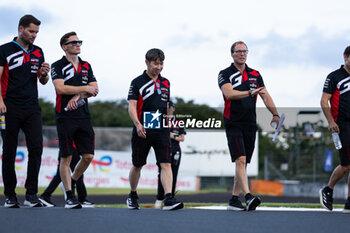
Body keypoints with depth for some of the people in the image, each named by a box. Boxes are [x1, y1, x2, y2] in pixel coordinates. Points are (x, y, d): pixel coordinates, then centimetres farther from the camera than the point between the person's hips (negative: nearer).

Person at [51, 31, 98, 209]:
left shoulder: (86, 66, 16)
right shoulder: (58, 66, 0)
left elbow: (94, 90, 7)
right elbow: (60, 88, -14)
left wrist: (78, 96, -10)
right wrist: (85, 88, -8)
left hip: (83, 116, 5)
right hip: (65, 117, -5)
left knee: (88, 156, 1)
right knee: (66, 157, -4)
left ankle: (72, 182, 26)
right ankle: (69, 197, 1)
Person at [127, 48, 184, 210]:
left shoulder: (165, 83, 13)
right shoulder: (137, 82, -1)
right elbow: (132, 106, -9)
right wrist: (138, 124, -21)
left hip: (161, 130, 3)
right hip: (142, 131, -3)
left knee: (166, 164, -12)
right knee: (137, 165, 10)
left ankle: (168, 199, -19)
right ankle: (132, 196, 31)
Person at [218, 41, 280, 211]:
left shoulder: (255, 75, 13)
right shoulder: (225, 74, -1)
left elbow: (266, 96, 7)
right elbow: (229, 93, -19)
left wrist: (275, 114, -8)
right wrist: (250, 92, -30)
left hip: (250, 125, 5)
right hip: (233, 125, -5)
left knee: (243, 163, 7)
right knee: (240, 160, -17)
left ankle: (234, 199, 15)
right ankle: (248, 197, -27)